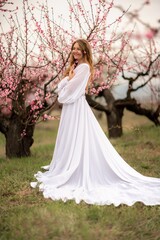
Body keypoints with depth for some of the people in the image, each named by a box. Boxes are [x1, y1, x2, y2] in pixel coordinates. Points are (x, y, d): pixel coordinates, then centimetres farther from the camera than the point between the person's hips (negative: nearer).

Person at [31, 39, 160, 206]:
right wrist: (69, 77, -3)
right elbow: (61, 86, 12)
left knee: (77, 141, -7)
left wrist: (70, 76, -3)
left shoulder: (84, 67, -12)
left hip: (76, 107, -10)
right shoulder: (75, 66, 17)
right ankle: (65, 170, 22)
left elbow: (71, 88, -19)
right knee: (70, 141, 14)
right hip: (70, 106, 10)